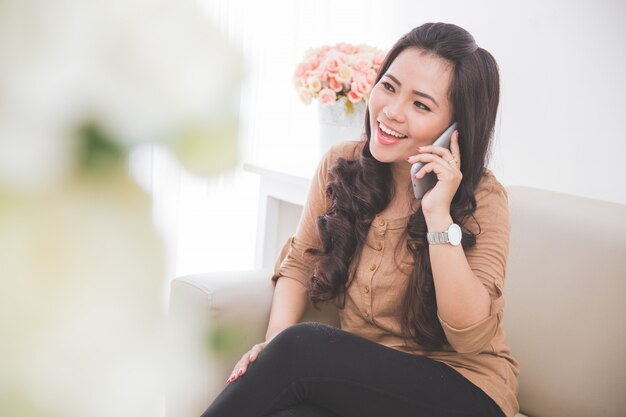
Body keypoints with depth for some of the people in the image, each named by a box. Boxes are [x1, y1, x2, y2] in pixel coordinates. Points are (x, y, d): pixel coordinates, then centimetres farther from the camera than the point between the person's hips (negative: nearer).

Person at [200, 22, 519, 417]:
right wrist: (274, 343, -10)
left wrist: (438, 214, -27)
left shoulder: (483, 199, -13)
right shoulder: (340, 165, -1)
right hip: (362, 376, 3)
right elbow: (299, 264, 10)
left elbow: (472, 340, -19)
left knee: (300, 346, -29)